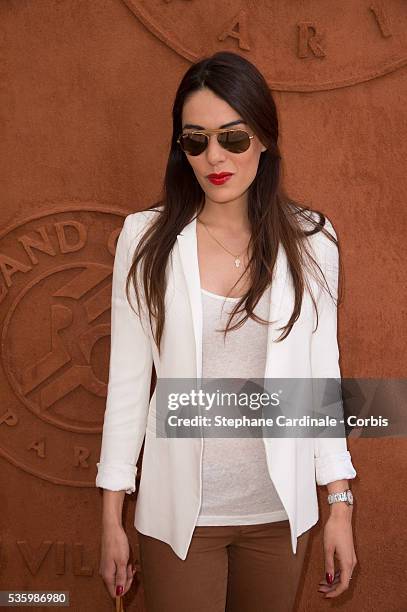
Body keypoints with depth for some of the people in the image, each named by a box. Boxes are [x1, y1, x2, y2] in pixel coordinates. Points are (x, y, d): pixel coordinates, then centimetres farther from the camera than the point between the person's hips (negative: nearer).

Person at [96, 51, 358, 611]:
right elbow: (128, 381, -3)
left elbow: (322, 374, 2)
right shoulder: (146, 239, -6)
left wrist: (340, 505, 2)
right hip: (179, 510, -1)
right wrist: (112, 518, -1)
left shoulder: (309, 239, -3)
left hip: (281, 507, 2)